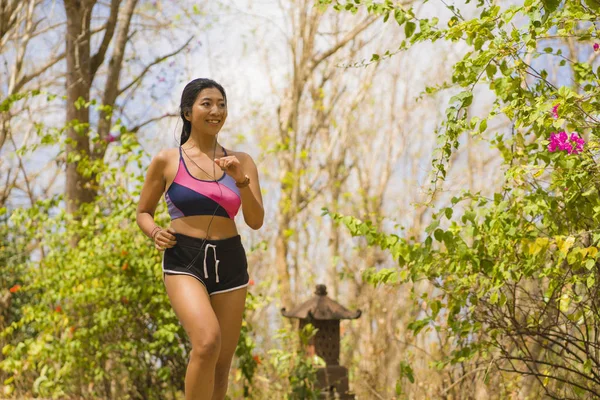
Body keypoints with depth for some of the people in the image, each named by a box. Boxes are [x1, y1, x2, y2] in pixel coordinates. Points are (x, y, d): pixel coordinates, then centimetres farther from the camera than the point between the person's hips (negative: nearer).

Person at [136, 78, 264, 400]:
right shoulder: (166, 161, 2)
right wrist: (155, 233, -10)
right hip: (184, 261, -3)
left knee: (221, 364, 6)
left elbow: (255, 221, 2)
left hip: (229, 263, 4)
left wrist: (240, 180, -13)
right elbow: (143, 213, 11)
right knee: (208, 342, -28)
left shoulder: (241, 162, 9)